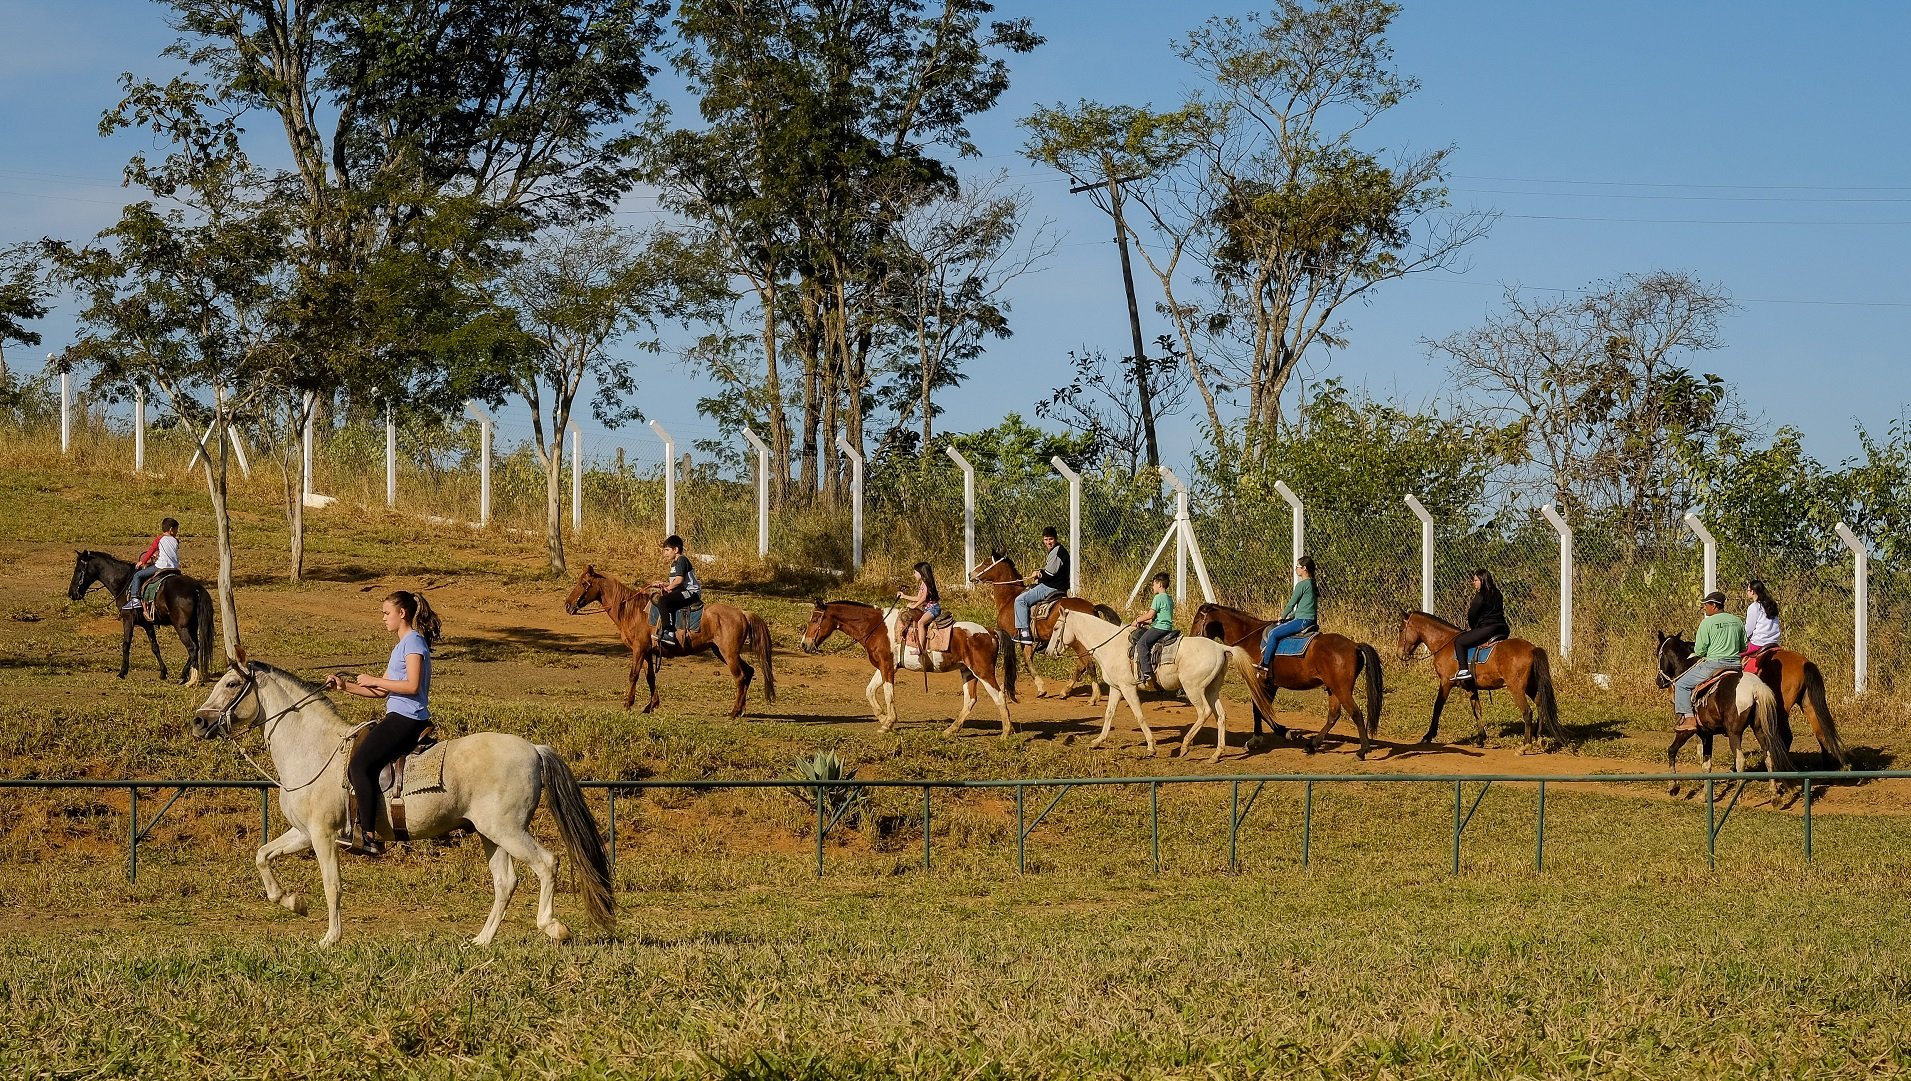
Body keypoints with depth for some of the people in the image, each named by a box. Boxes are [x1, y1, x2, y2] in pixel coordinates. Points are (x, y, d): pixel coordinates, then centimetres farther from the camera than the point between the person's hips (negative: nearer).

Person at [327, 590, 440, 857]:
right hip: (399, 719, 11)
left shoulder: (413, 642, -8)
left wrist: (373, 681, -13)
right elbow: (382, 691, 23)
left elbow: (412, 685, -20)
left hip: (406, 720, -11)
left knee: (360, 765, -21)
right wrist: (345, 686, 14)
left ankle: (370, 836, -24)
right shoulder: (402, 645, 23)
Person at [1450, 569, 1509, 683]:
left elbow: (1472, 616, -3)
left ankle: (1464, 670, -15)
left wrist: (1473, 629, 18)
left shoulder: (1480, 596, -9)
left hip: (1488, 628, -9)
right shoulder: (1497, 594, 17)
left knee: (1459, 641, -5)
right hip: (1503, 629, 9)